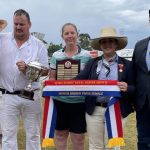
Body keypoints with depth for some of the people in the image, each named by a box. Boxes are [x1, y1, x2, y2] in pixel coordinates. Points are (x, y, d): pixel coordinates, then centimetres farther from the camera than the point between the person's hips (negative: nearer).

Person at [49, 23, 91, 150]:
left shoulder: (86, 55, 0)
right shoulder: (56, 56, 6)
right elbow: (52, 78, 9)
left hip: (79, 101, -2)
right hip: (60, 100, 2)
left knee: (78, 137, 6)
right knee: (60, 134, 13)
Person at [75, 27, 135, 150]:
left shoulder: (126, 64, 3)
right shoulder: (92, 63, 8)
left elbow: (134, 88, 3)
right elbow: (80, 80, -3)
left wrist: (127, 88, -19)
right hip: (94, 110, 2)